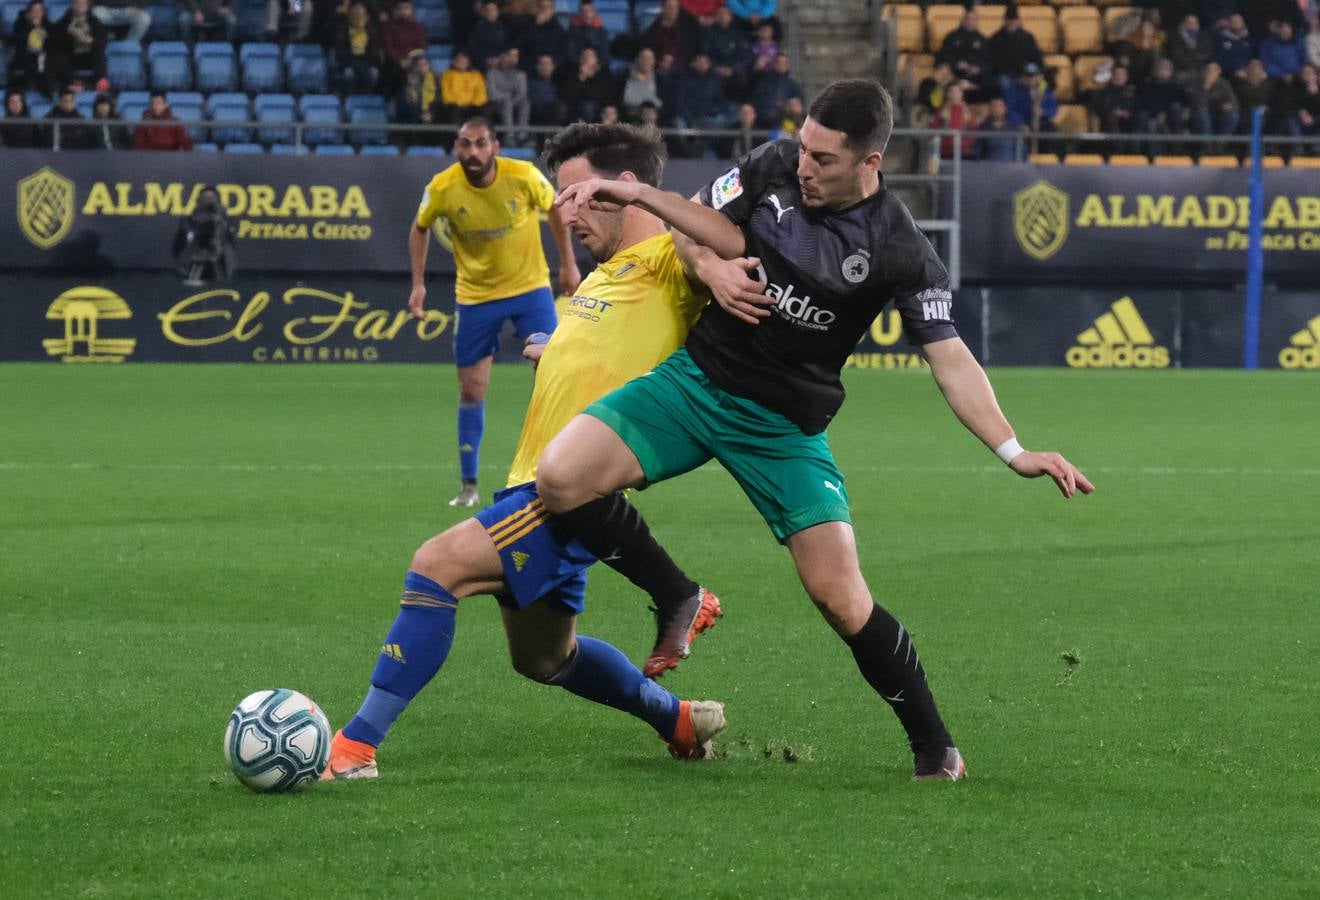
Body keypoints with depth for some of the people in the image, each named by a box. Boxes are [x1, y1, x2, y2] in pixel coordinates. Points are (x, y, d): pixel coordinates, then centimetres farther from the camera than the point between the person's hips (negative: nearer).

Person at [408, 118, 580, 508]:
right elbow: (420, 229, 4)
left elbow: (555, 209, 2)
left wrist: (568, 264, 4)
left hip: (530, 286, -1)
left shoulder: (524, 177, -19)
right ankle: (469, 485, 15)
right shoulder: (442, 188, -16)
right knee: (471, 390, 3)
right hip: (475, 296, 1)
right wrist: (418, 283, -1)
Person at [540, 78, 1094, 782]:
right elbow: (699, 224, 8)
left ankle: (934, 748, 7)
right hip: (696, 379, 3)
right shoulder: (773, 166, -5)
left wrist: (1015, 452, -22)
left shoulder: (900, 254, -13)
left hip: (786, 427, -3)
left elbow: (950, 360, -11)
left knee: (839, 596, -12)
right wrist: (709, 266, -17)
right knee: (560, 480, -17)